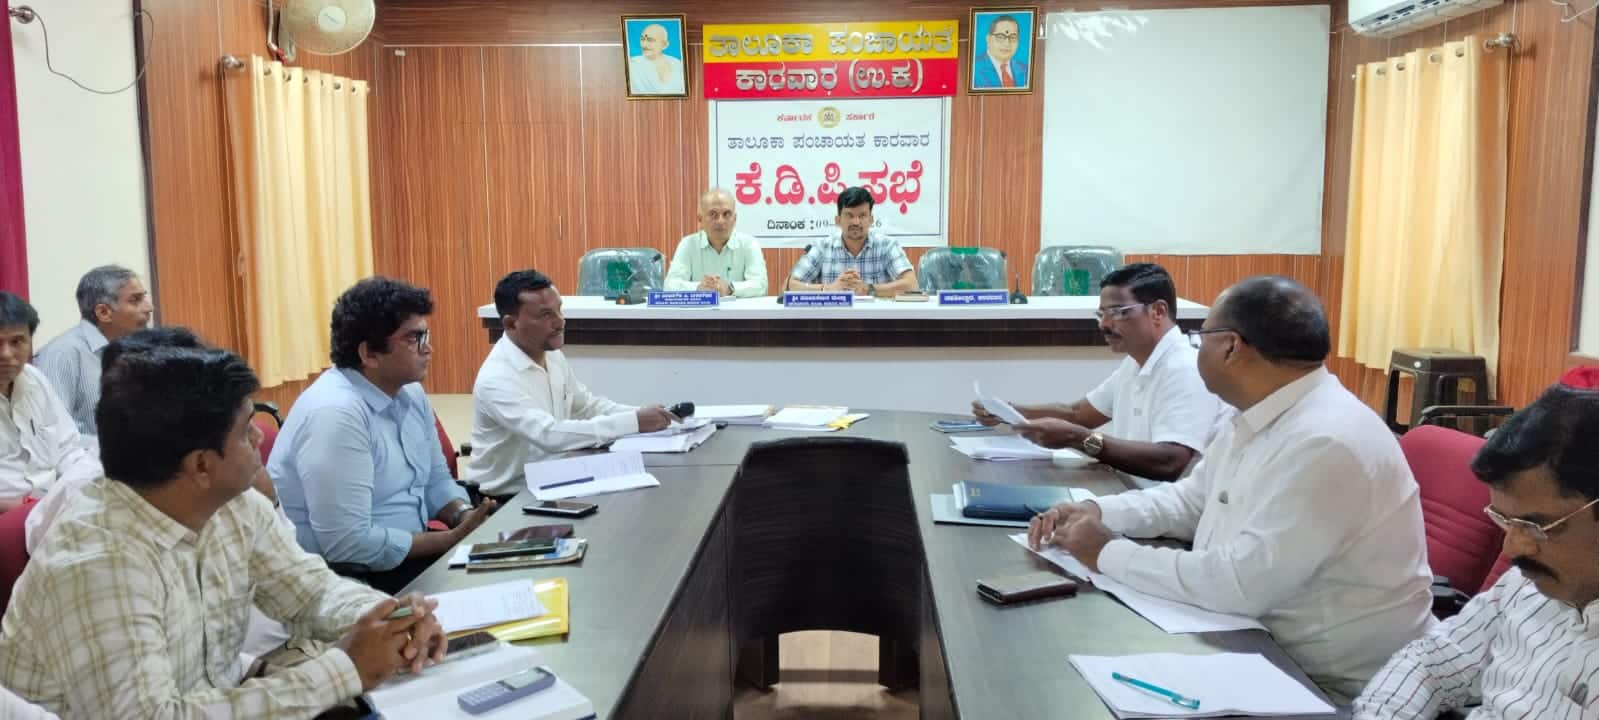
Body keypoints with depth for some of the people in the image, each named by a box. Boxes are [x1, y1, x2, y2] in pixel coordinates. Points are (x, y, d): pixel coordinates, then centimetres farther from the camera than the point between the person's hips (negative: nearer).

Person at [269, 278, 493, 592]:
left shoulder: (410, 392, 3)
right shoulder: (335, 413, -24)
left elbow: (436, 479, 13)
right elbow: (348, 544, -27)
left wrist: (464, 516, -8)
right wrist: (451, 539, -18)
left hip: (405, 554, 8)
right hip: (347, 578, -8)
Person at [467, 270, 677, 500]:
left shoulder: (552, 354, 2)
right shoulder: (496, 379, -23)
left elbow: (586, 405, 12)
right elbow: (550, 435, -33)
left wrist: (641, 414, -6)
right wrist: (634, 422, -33)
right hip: (510, 497, -7)